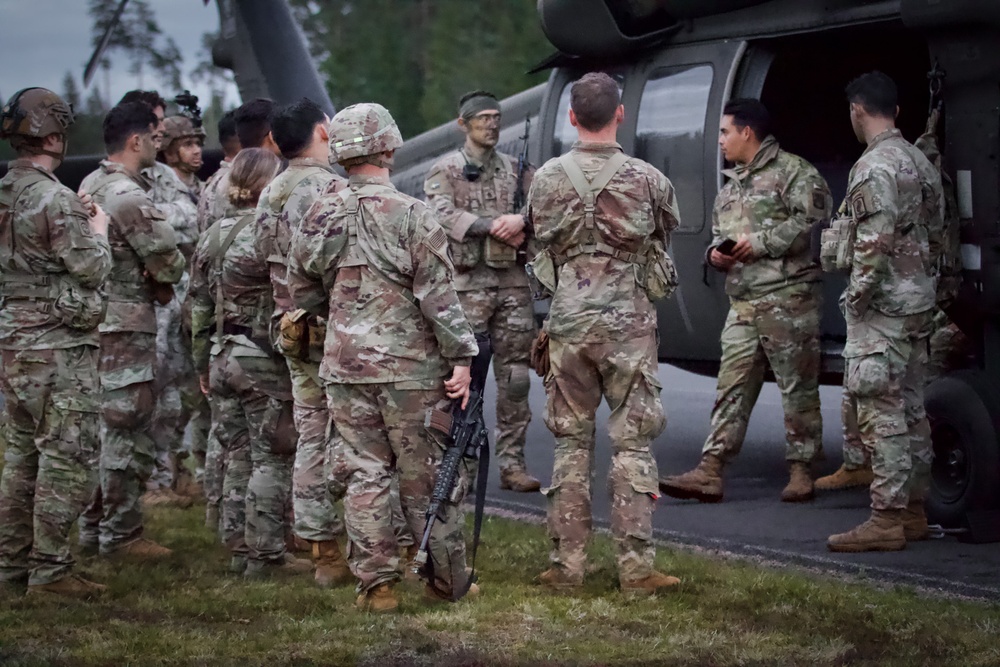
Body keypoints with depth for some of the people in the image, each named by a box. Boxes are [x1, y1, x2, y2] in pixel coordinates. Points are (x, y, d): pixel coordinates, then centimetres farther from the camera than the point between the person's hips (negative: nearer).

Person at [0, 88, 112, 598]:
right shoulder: (55, 200, -18)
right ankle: (50, 570, -1)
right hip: (59, 347, -9)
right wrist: (98, 231, 3)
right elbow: (92, 269, -15)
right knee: (68, 459, -3)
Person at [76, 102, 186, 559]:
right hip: (127, 327, -9)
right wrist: (162, 279, 5)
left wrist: (148, 279, 7)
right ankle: (121, 534, 2)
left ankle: (93, 526, 21)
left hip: (94, 320, 9)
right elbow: (169, 264, -17)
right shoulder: (129, 196, -18)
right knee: (129, 434, -2)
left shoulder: (90, 187, 12)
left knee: (102, 427, 15)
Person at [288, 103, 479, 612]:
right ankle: (447, 580, 16)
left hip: (345, 366, 4)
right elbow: (438, 295, -14)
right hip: (410, 368, -4)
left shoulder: (319, 217, 3)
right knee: (427, 478, 6)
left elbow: (301, 290, 12)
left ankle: (375, 583, 5)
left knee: (365, 475, 8)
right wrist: (461, 358, -9)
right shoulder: (411, 216, -12)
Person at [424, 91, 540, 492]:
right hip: (467, 282, -4)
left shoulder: (516, 169, 16)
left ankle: (512, 463, 8)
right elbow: (444, 215, -12)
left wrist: (521, 220, -17)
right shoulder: (445, 170, 5)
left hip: (513, 281, 4)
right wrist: (495, 226, -21)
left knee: (515, 377, 3)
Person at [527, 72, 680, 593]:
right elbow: (665, 240, 11)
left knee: (571, 443, 9)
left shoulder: (547, 179, -1)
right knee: (633, 444, 2)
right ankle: (636, 568, 1)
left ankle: (567, 564, 11)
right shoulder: (647, 179, -6)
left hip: (568, 323, 2)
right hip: (629, 324, -2)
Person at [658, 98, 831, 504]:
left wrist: (761, 242, -14)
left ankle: (800, 471, 5)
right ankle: (709, 473, -2)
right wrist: (716, 254, 9)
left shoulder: (792, 171, -3)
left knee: (797, 387, -1)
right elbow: (718, 235, 32)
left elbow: (813, 217, -15)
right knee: (731, 389, 2)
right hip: (743, 302, 8)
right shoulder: (730, 186, 23)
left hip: (788, 298, -8)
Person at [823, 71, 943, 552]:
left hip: (883, 303, -10)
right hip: (919, 300, 10)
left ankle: (887, 518, -8)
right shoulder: (920, 162, 13)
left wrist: (857, 297, -15)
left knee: (881, 410, -8)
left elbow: (875, 245, -23)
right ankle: (913, 507, 22)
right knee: (910, 407, 15)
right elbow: (936, 232, 18)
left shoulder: (874, 168, -16)